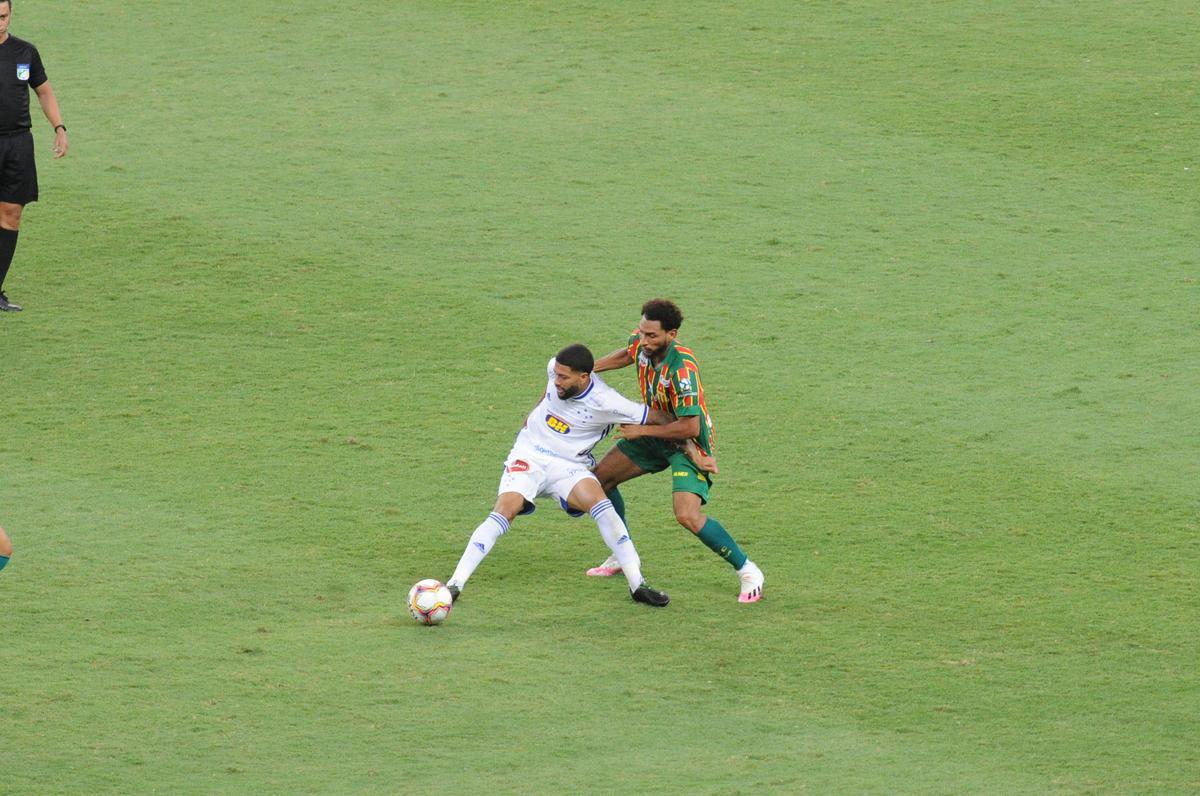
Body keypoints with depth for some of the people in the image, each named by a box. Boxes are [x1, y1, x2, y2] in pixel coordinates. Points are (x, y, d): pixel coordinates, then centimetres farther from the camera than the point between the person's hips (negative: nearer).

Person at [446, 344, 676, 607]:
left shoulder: (604, 402, -22)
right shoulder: (555, 368, -9)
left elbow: (660, 418, -15)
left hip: (568, 466, -2)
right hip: (529, 455, 2)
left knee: (600, 504, -27)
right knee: (505, 511, -21)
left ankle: (637, 585, -18)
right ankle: (455, 584, -23)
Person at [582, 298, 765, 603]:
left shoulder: (682, 368, -35)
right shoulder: (641, 343, -12)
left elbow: (691, 427, -34)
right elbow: (628, 354, 16)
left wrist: (642, 431, -26)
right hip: (654, 434, 8)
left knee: (687, 515, -24)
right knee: (599, 478, 11)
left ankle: (748, 572, -7)